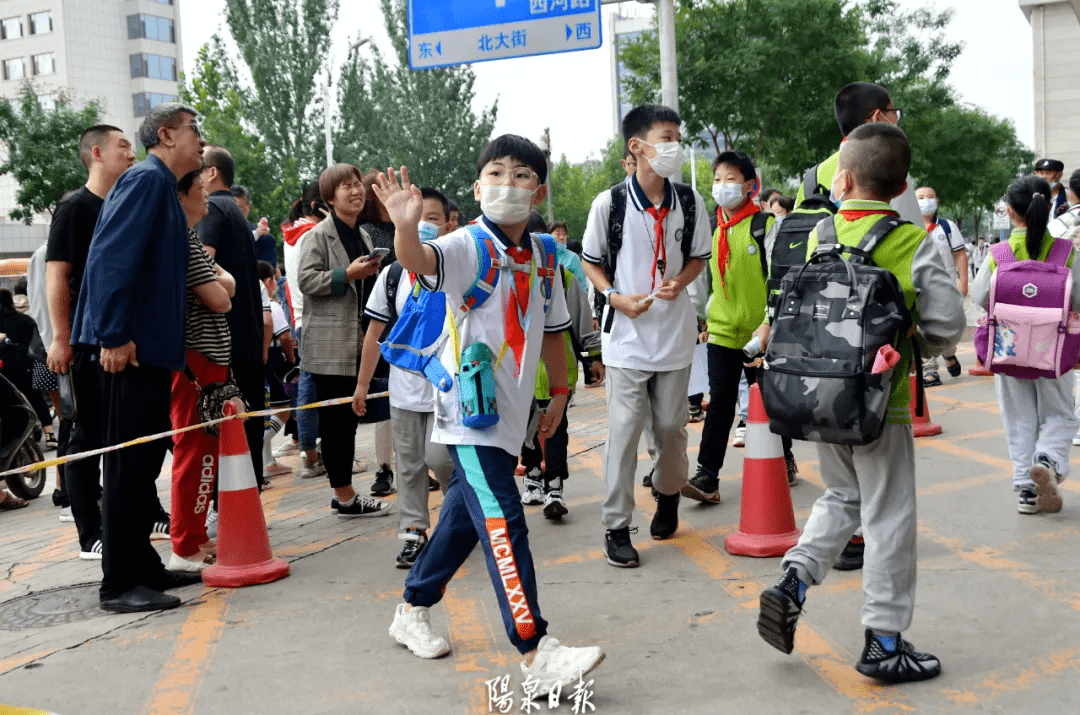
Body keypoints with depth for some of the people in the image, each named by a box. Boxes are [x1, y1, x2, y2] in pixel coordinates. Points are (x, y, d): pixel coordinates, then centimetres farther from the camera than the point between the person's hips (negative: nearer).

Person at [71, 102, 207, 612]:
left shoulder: (162, 188, 19)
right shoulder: (146, 180, -10)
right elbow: (111, 257, -21)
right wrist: (114, 335, -24)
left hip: (152, 347, 10)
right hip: (131, 348, -10)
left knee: (145, 459, 14)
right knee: (129, 463, -5)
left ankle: (142, 566, 24)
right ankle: (119, 584, 1)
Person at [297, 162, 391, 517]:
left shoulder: (363, 235, 18)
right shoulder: (319, 235, -6)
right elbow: (306, 280, -16)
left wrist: (371, 273, 12)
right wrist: (347, 274, -20)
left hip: (358, 341, 8)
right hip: (330, 344, -8)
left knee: (349, 418, 11)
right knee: (335, 419, -3)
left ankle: (343, 493, 17)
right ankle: (345, 497, 1)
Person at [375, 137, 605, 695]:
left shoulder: (542, 256, 7)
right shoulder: (467, 246, -13)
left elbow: (551, 329, 18)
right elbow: (419, 260, -34)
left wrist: (560, 391, 19)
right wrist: (406, 227, -54)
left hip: (509, 412, 8)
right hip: (469, 407, -7)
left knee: (465, 514, 18)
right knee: (503, 524, -13)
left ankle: (412, 610, 36)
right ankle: (536, 653, -9)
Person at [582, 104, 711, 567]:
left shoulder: (689, 202, 0)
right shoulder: (609, 203, -9)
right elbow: (590, 261, 2)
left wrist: (679, 282, -9)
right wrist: (617, 297, -14)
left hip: (676, 332, 3)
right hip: (627, 335, -3)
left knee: (671, 425, 12)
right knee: (624, 429, -4)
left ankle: (668, 495, 38)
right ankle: (616, 526, 6)